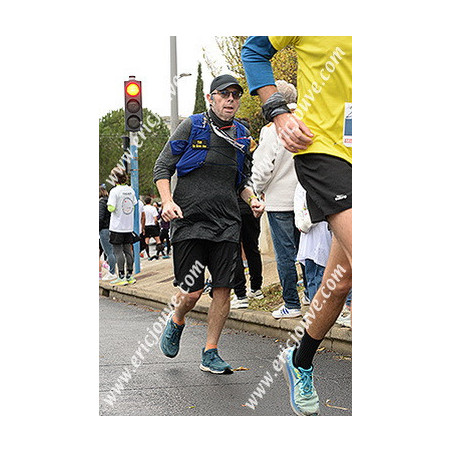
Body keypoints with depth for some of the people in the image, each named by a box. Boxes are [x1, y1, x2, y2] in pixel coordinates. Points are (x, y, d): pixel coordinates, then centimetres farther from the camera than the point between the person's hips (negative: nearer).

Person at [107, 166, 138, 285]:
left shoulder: (114, 191, -13)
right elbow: (134, 205, 11)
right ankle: (130, 276, 15)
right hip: (129, 226, 6)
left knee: (118, 251, -2)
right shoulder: (130, 190, 6)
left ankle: (121, 277, -3)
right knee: (128, 250, 11)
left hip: (117, 227, -6)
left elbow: (111, 208, -18)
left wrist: (108, 206, 3)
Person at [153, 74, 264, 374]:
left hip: (227, 224, 4)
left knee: (224, 288, -2)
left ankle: (210, 354, 11)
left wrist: (253, 199, 4)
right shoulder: (192, 127, 0)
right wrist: (168, 202, -13)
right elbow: (163, 167, 2)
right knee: (192, 292, -5)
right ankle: (176, 322, 29)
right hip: (189, 220, -4)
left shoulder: (242, 136, 14)